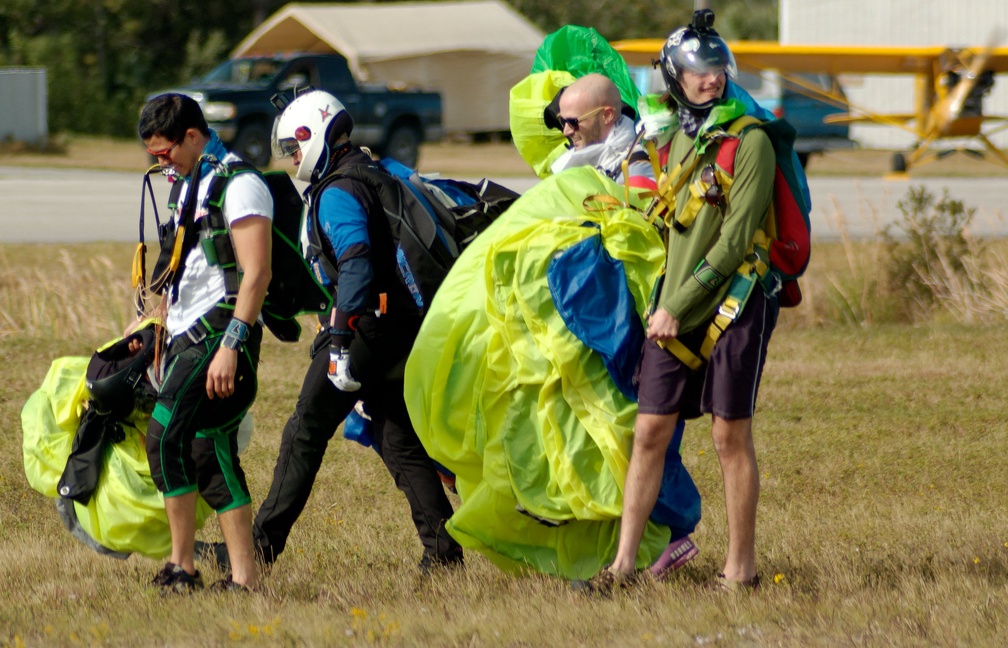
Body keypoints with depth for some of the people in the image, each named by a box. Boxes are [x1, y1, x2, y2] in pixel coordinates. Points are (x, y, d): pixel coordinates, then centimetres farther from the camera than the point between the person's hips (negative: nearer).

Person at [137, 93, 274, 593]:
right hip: (188, 336, 10)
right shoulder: (191, 186, 19)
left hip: (220, 328, -9)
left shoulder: (239, 185, -10)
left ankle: (181, 567, -13)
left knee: (166, 435, -17)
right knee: (208, 453, 5)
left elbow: (256, 274, -17)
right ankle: (244, 575, 6)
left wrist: (230, 345, -23)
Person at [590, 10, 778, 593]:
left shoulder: (750, 142, -10)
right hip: (675, 311, 6)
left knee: (731, 434, -2)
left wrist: (679, 305, -16)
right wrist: (664, 305, 18)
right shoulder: (676, 141, 11)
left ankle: (741, 568, 7)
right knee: (650, 431, 3)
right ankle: (624, 562, 6)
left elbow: (736, 239, -15)